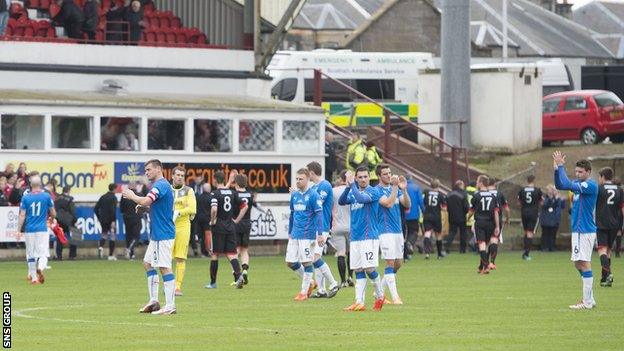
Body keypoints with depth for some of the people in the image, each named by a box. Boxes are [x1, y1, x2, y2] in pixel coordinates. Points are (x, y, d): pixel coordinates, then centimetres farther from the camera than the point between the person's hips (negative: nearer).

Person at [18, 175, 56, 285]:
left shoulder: (25, 197, -1)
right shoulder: (47, 196, -2)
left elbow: (22, 216, -4)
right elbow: (53, 214, 5)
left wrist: (18, 230, -1)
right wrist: (50, 217, 28)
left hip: (29, 230, 1)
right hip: (42, 229, -1)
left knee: (31, 254, 11)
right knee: (43, 253, -1)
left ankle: (33, 278, 15)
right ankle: (40, 268, -31)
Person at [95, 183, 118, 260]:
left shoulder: (102, 197, 10)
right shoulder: (113, 198, -9)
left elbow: (96, 208, 10)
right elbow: (113, 210, -19)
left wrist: (99, 218, 19)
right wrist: (113, 221, -19)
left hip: (103, 220, 5)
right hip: (110, 220, -5)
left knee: (104, 235, 15)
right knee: (112, 237, 3)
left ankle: (101, 247, -15)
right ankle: (111, 255, 4)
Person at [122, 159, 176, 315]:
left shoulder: (161, 185, -16)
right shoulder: (160, 185, 17)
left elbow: (146, 201, -27)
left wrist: (132, 196, -9)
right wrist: (145, 208, 10)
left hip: (163, 235, -11)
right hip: (156, 234, 11)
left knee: (164, 268, -10)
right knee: (147, 263, 15)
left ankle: (170, 306, -11)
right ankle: (153, 301, 18)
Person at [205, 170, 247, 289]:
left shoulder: (215, 193, -10)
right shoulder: (232, 193, 7)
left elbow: (214, 209, -26)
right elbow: (244, 207, 11)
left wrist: (212, 220, -10)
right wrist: (236, 220, 13)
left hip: (218, 227, -4)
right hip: (231, 227, 4)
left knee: (215, 254, 7)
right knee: (231, 253, 4)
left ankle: (213, 282, 13)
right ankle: (238, 274, -20)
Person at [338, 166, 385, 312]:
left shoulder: (373, 192, -5)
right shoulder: (353, 193, 14)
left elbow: (361, 199, -23)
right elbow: (341, 201, -2)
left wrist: (352, 184, -16)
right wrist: (348, 186, -16)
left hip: (369, 236, -6)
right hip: (355, 238, 6)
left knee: (369, 268, -8)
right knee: (358, 270, 3)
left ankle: (380, 296, 12)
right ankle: (359, 302, 2)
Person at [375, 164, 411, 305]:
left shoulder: (395, 188, 13)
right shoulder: (377, 190, -7)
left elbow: (407, 205, 3)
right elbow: (388, 203, -22)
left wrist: (403, 189, -12)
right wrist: (395, 187, -23)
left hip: (398, 230, 7)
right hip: (386, 231, -7)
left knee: (398, 264, 9)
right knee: (390, 263, -10)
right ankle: (395, 297, -10)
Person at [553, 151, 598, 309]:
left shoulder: (591, 185, -16)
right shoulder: (579, 183, 12)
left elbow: (568, 185, -26)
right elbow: (560, 185, 14)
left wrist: (561, 167, -18)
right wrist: (557, 169, 1)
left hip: (585, 231, -10)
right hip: (578, 230, 10)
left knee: (584, 263, -9)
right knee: (578, 264, 13)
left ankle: (587, 302, -8)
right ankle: (590, 299, 19)